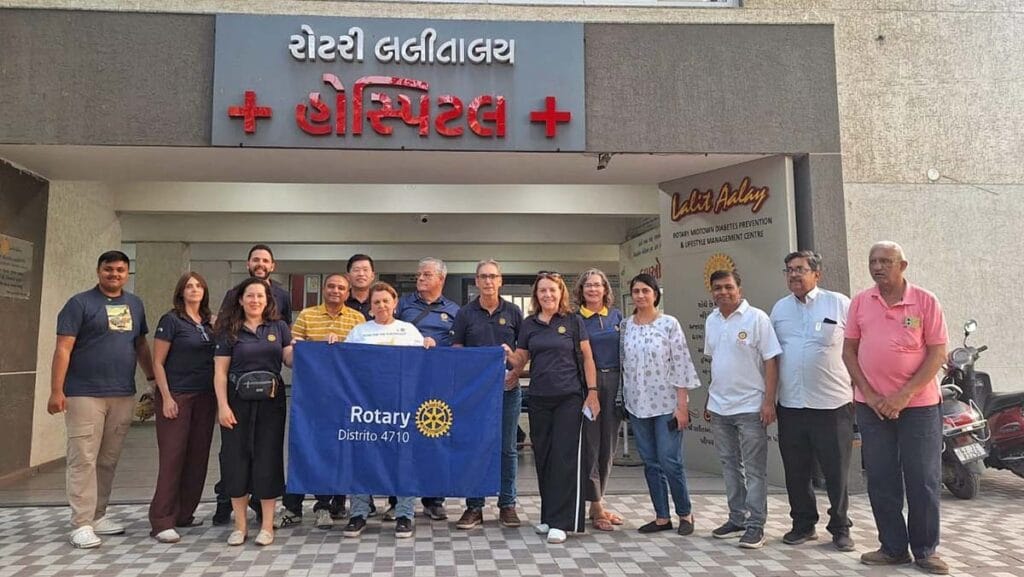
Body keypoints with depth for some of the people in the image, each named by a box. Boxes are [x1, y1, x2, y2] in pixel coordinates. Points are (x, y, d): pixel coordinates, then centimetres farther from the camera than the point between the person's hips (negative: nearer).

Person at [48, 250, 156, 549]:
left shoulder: (135, 304, 13)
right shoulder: (80, 303, -3)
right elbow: (63, 349, -8)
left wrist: (152, 379, 16)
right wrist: (56, 391, -14)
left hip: (123, 395, 5)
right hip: (84, 394, -5)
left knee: (108, 460, 11)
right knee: (84, 459, -3)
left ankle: (97, 515, 22)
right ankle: (81, 524, 3)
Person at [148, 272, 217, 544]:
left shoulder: (209, 323, 11)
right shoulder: (171, 320, -4)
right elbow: (158, 362, -5)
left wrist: (218, 397, 8)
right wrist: (166, 397, -12)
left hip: (205, 397, 5)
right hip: (178, 396, -5)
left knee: (198, 457, 7)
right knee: (172, 457, -5)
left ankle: (184, 514, 19)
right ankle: (162, 522, 1)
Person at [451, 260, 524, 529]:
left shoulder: (513, 312, 6)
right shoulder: (465, 313, 5)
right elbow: (456, 349, 5)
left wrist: (517, 371, -6)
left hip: (508, 388, 0)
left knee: (507, 448, 7)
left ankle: (507, 505, 18)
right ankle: (474, 507, 15)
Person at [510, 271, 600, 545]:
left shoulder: (573, 321, 0)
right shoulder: (529, 324, 7)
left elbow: (587, 358, 1)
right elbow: (521, 360, 12)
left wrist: (592, 393, -5)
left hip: (569, 397, -3)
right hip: (539, 399, 3)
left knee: (565, 457, -5)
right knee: (543, 457, 9)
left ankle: (561, 522, 1)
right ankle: (548, 515, 23)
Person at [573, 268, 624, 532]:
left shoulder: (616, 315, 10)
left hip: (614, 382, 4)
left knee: (608, 445, 10)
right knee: (590, 445, -1)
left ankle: (598, 504, 22)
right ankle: (596, 508, 8)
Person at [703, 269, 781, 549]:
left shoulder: (756, 318, -9)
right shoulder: (711, 321, 9)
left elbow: (770, 361, -11)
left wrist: (769, 401, -16)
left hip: (750, 407, -6)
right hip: (719, 408, 6)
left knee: (754, 469, 1)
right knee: (730, 466, 15)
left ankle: (755, 525, 9)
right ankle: (737, 518, 26)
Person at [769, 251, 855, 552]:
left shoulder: (839, 304, -2)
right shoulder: (780, 308, 10)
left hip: (833, 404, -3)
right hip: (790, 405, 4)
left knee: (837, 472, 6)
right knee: (796, 471, 11)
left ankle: (840, 528, 21)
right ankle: (803, 524, 25)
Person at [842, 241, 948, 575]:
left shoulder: (925, 301, -3)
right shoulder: (860, 302, 4)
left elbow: (938, 353, -7)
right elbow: (849, 351, 5)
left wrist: (904, 396, -13)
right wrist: (869, 394, -5)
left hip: (918, 404, -2)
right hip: (872, 405, 2)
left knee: (923, 480, 5)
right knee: (881, 480, 8)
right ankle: (893, 548, 20)